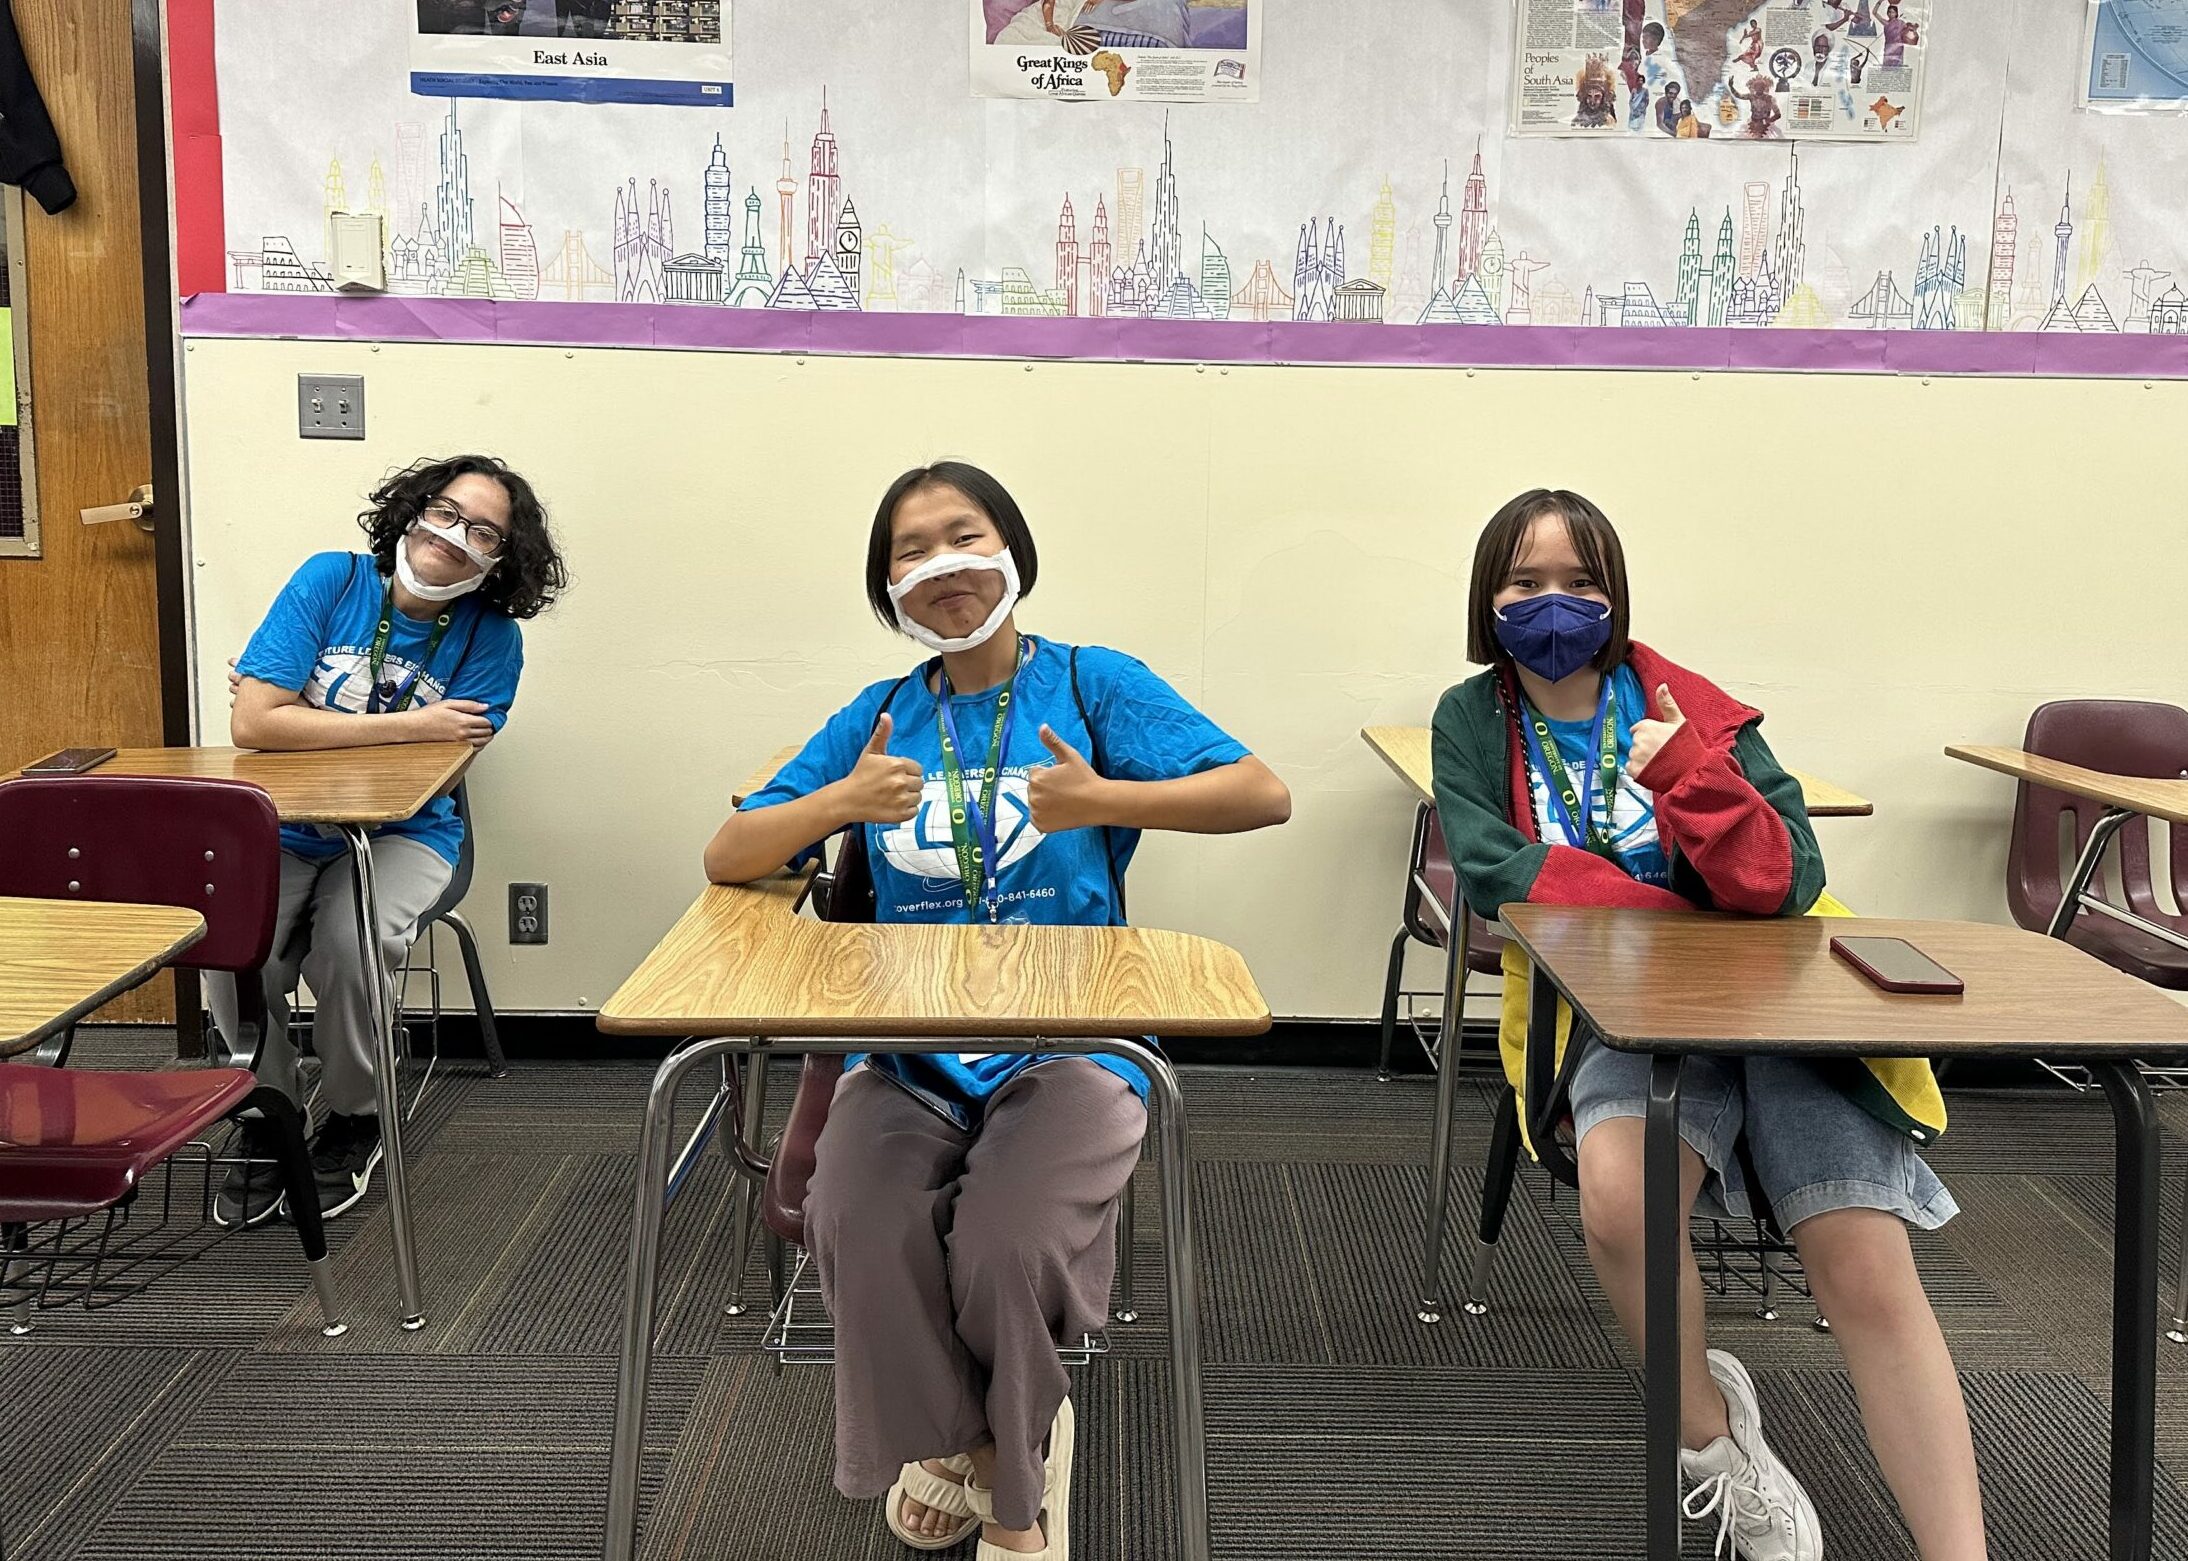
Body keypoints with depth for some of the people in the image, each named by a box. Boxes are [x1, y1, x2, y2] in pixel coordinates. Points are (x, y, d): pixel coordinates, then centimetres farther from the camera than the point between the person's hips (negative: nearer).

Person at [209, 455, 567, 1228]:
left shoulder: (491, 637, -7)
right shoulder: (332, 580, -7)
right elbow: (253, 725, -18)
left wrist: (295, 714, -13)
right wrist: (411, 725, -20)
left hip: (401, 835, -1)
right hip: (283, 828, 1)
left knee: (351, 940, -30)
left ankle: (355, 1120, 0)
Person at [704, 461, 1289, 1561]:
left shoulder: (1091, 685, 6)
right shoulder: (877, 718, 15)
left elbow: (1266, 795, -4)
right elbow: (728, 859, 10)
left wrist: (1101, 799, -16)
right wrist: (843, 802, -9)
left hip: (1069, 1046, -2)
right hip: (909, 1050, 3)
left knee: (1005, 1248, -29)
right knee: (862, 1233, -27)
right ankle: (950, 1438, 7)